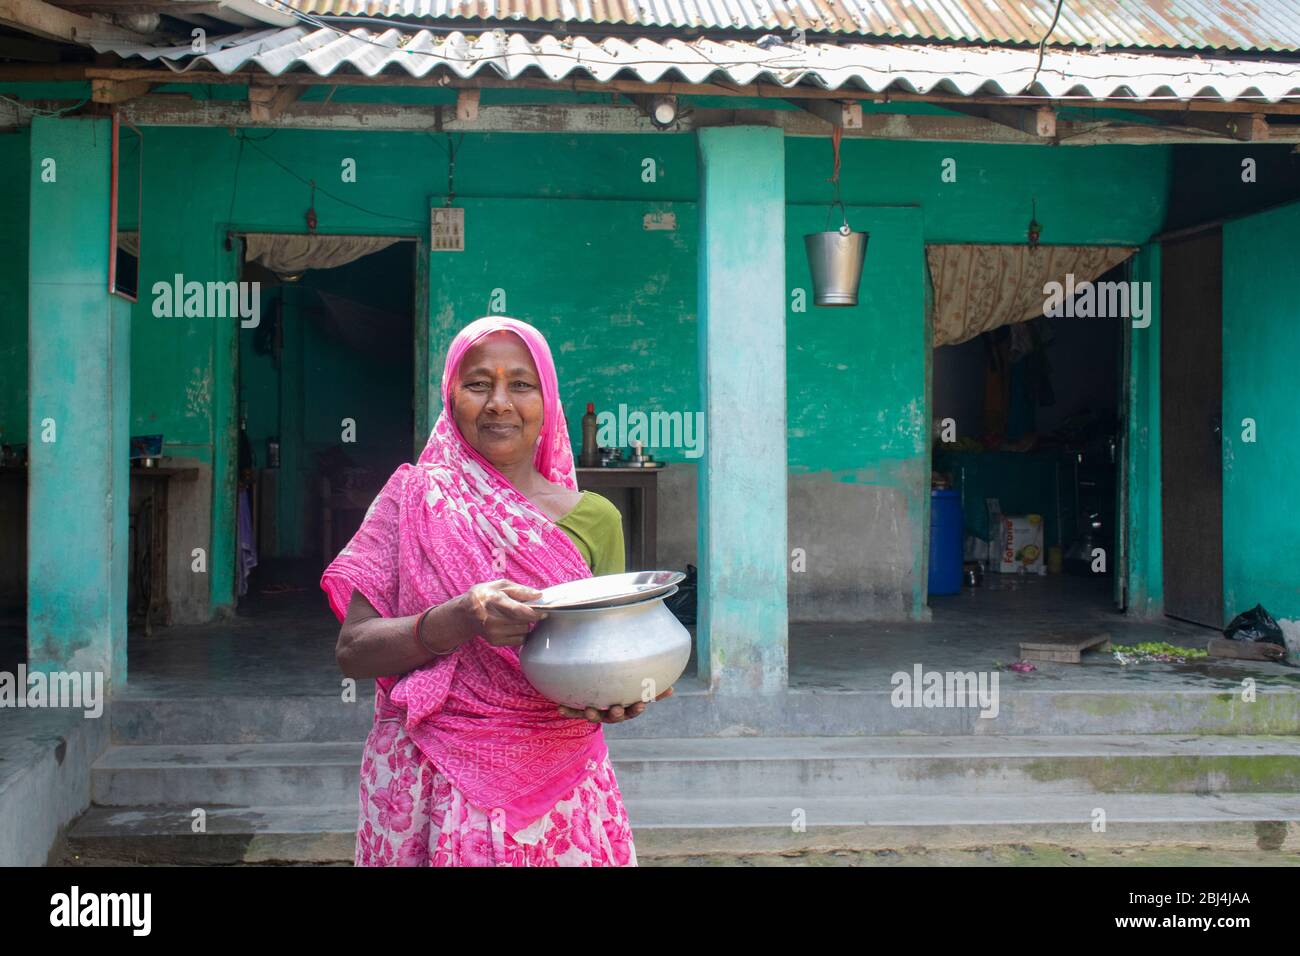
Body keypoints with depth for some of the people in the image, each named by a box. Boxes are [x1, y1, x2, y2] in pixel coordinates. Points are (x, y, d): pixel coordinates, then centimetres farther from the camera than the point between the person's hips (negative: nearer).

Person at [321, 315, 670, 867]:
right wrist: (460, 620, -24)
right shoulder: (413, 497, -1)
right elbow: (352, 650, -7)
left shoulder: (593, 519, 4)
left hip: (559, 792, 2)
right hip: (433, 790, -1)